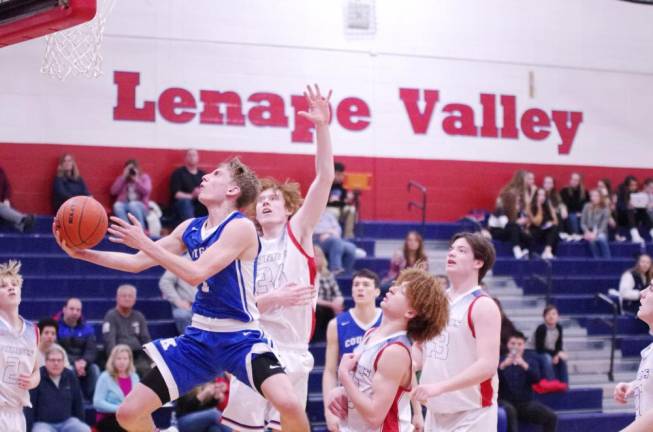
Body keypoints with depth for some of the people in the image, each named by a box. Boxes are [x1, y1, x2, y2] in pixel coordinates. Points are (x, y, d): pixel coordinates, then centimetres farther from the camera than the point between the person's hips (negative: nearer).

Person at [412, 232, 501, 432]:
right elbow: (420, 346, 21)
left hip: (472, 414, -8)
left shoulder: (483, 306, -12)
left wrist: (440, 386, -28)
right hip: (436, 411, 8)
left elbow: (488, 365, -22)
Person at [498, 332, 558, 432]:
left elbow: (536, 379, -6)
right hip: (505, 401, -3)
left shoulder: (530, 361, 13)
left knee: (551, 417, -18)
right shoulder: (500, 360, 7)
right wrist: (503, 366, -26)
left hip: (526, 403, 3)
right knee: (510, 411, -38)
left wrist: (524, 365, -23)